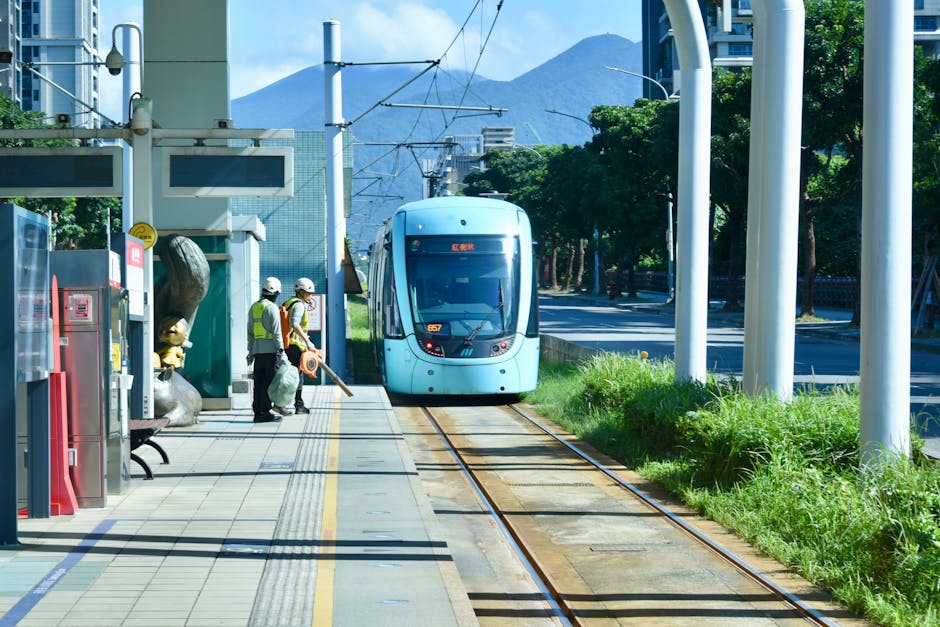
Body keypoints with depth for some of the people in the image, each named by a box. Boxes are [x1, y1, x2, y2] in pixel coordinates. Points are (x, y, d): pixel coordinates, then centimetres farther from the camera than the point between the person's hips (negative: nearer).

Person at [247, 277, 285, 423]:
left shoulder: (253, 307, 14)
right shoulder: (272, 308, -9)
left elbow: (250, 332, 18)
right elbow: (276, 331, -13)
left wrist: (250, 351, 23)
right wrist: (280, 349, -10)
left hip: (257, 350, 7)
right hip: (270, 350, -7)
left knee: (259, 382, 9)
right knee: (269, 381, -5)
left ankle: (257, 411, 10)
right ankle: (264, 412, -6)